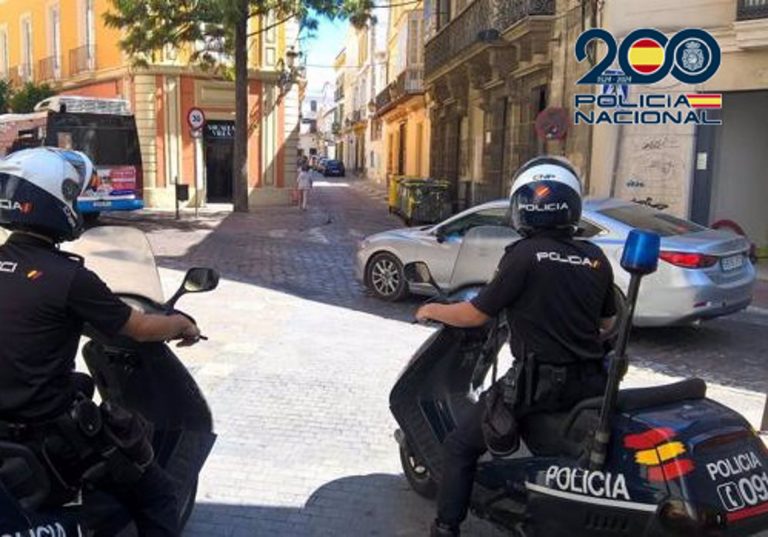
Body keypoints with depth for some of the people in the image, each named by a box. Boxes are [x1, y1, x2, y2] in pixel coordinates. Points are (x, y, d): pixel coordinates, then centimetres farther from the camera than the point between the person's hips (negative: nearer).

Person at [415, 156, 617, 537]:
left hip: (537, 381, -6)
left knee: (459, 447, 5)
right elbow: (607, 323, 16)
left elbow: (475, 315, -8)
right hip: (589, 381, 6)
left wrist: (433, 310, 10)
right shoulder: (596, 259, 4)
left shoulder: (524, 255, -13)